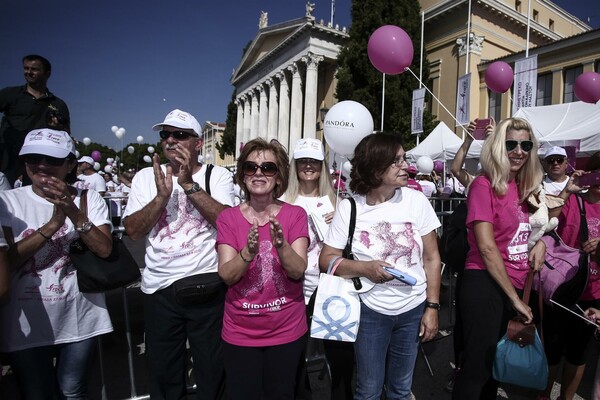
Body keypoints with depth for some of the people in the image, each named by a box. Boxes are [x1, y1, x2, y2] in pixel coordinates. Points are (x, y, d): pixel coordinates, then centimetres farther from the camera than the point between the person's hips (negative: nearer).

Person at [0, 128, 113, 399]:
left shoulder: (89, 199, -2)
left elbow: (105, 250, -12)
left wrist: (75, 214, -24)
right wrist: (52, 224, -23)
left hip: (80, 318, 1)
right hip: (27, 323, 0)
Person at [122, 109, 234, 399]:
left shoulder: (218, 176, -3)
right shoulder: (146, 177, 3)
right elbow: (132, 231, -4)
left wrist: (188, 184, -22)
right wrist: (162, 195, -18)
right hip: (158, 288, 3)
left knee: (212, 370, 15)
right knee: (163, 372, 20)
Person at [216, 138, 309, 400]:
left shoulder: (295, 215, -8)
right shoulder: (228, 218, -7)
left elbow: (298, 271, -16)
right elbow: (226, 275, -14)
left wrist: (281, 245, -35)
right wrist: (248, 252, -34)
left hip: (287, 331, 0)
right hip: (239, 333, 0)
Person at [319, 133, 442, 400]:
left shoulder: (417, 200, -6)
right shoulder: (349, 207, -11)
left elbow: (431, 258, 0)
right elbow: (326, 259, -7)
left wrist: (432, 307, -2)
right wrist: (364, 268, -21)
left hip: (413, 309, 2)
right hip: (370, 311, -2)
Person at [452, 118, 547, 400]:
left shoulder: (522, 188, 9)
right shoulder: (484, 185, -13)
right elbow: (486, 246, -17)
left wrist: (540, 242, 1)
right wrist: (514, 298, -11)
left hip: (514, 288, 8)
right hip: (485, 285, -8)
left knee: (495, 363, 22)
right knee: (476, 367, 3)